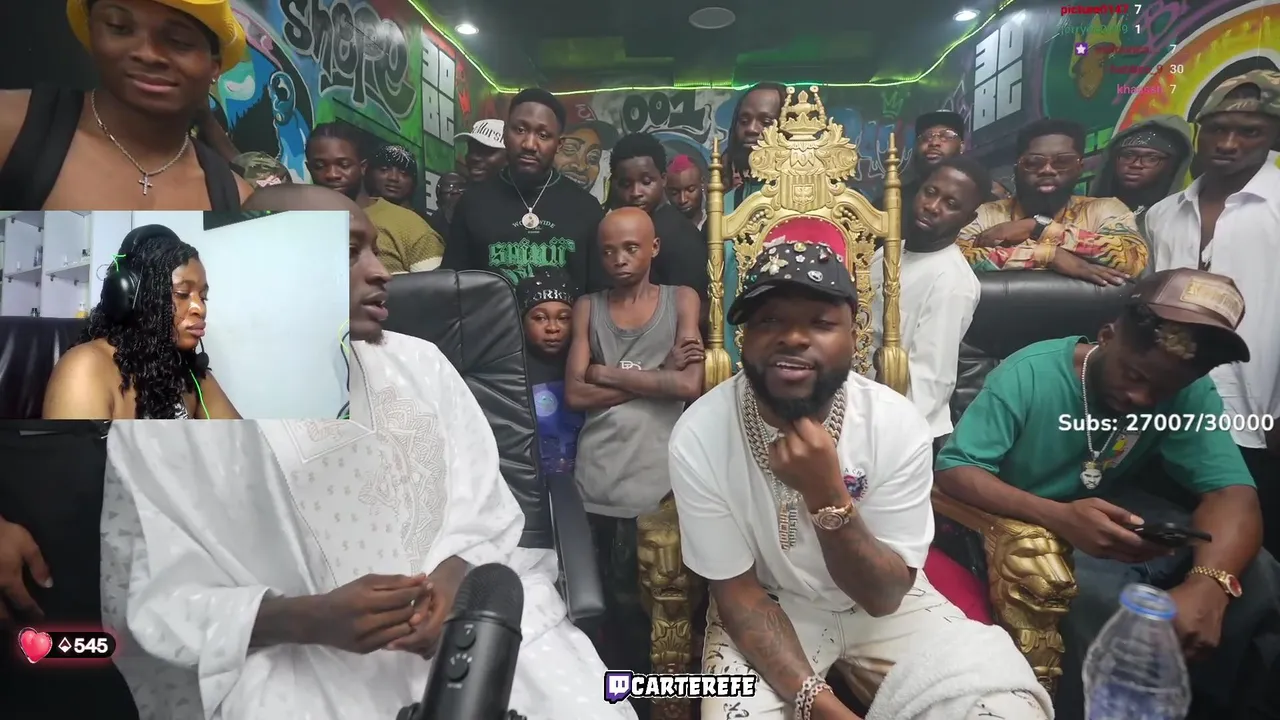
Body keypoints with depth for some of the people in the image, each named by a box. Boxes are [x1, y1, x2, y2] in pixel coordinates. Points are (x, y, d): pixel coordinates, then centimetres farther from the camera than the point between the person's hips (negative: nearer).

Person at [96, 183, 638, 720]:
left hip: (468, 617, 2)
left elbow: (487, 511, 7)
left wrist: (456, 574, -13)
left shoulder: (420, 363, 8)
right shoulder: (168, 414, -2)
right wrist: (306, 618, -19)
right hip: (297, 663, -1)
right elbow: (149, 601, -3)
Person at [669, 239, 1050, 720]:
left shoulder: (897, 426, -22)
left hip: (881, 597, 1)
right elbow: (737, 591, -13)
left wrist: (828, 496, -36)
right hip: (766, 606, 0)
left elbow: (884, 596, -18)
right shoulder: (698, 437, -23)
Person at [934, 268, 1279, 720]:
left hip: (1117, 512, 5)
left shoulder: (1190, 396, -10)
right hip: (1026, 527, -4)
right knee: (1103, 597, -32)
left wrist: (1208, 582, -42)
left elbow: (1232, 492, -20)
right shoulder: (1029, 374, -23)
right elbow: (952, 470, -27)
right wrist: (1057, 516, -44)